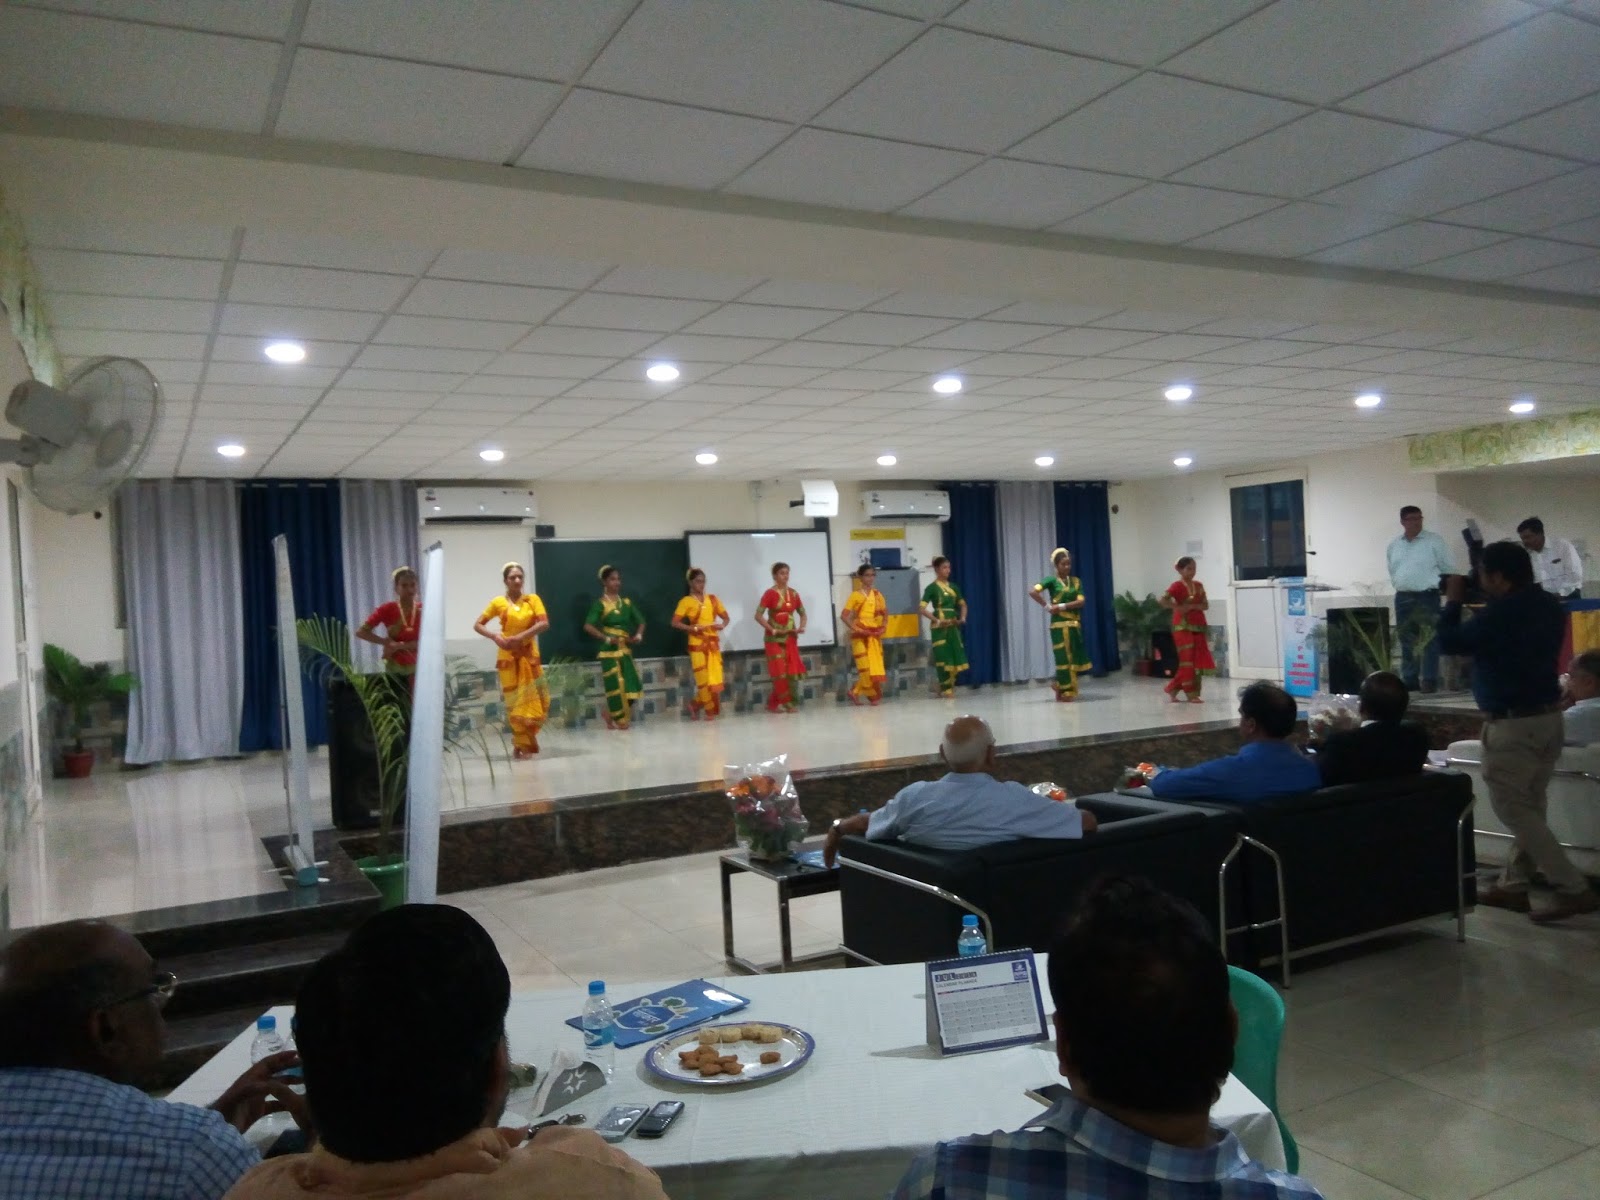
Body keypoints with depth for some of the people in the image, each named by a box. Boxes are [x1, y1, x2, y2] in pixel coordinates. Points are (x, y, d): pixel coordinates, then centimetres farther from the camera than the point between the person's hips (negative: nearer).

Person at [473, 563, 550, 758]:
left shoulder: (533, 599, 1)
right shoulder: (498, 602, 0)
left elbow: (544, 623, -10)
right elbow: (478, 625, 3)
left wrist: (521, 636, -20)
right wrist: (495, 637, -14)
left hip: (529, 655, 1)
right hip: (508, 656, -1)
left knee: (534, 699, -1)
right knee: (515, 701, 0)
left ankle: (522, 742, 17)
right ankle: (524, 745, 9)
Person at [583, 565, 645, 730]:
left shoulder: (626, 602, 11)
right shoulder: (600, 604, -5)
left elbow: (640, 621, 16)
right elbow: (588, 626, -15)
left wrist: (639, 634, -4)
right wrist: (606, 638, -19)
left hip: (626, 649, 5)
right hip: (610, 650, -5)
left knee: (630, 684, 2)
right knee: (615, 685, -4)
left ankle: (611, 715, 22)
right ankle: (618, 719, 11)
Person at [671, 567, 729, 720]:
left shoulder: (712, 599, 10)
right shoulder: (686, 601, -3)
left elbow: (725, 617, 17)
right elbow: (675, 622, -10)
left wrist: (722, 625, -5)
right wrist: (693, 628, -19)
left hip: (713, 642, 5)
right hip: (697, 643, -5)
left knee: (715, 678, 2)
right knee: (703, 678, -4)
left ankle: (696, 705, 20)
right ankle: (709, 710, 10)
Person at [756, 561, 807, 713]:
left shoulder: (793, 594, 8)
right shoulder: (770, 593, -8)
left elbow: (802, 614, 17)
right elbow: (758, 615, -13)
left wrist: (801, 627, -2)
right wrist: (772, 630, -18)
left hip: (791, 638, 5)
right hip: (775, 639, -5)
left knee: (793, 671, 4)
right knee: (780, 672, -7)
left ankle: (791, 702, 15)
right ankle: (777, 703, 4)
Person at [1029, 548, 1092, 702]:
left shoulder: (1076, 581, 10)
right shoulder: (1052, 580, -4)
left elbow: (1081, 601, -3)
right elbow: (1033, 592, -17)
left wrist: (1062, 606, -13)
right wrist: (1047, 606, -13)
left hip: (1075, 625, 5)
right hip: (1059, 625, -5)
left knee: (1074, 658, 7)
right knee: (1064, 659, -3)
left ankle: (1059, 687, 22)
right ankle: (1065, 692, 6)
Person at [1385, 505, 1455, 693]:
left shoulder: (1434, 541, -3)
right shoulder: (1394, 544, 10)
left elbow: (1448, 569, 0)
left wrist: (1435, 584, -2)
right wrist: (1399, 585, 13)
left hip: (1427, 597, -5)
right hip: (1402, 598, 5)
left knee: (1428, 641, -7)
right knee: (1406, 642, 9)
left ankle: (1429, 681, -5)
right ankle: (1409, 681, 16)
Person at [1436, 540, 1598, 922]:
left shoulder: (1500, 613, -21)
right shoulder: (1550, 606, 7)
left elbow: (1449, 642, -10)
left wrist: (1454, 601, 3)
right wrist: (1475, 605, 12)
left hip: (1512, 725, -9)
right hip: (1549, 717, 9)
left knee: (1512, 809, -2)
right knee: (1529, 806, 14)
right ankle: (1513, 886, 23)